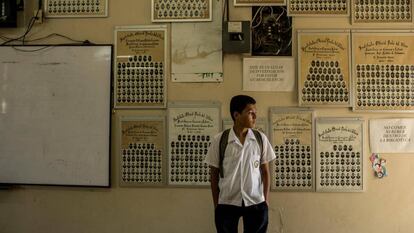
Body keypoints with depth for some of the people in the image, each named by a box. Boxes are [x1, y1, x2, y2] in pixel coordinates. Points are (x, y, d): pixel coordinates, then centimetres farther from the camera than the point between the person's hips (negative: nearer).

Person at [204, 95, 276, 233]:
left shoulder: (261, 139, -1)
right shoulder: (219, 140, -6)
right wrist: (216, 204, 2)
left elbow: (265, 171, 5)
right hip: (227, 203, -1)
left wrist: (266, 200, 3)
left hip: (256, 203, 1)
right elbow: (214, 174, 1)